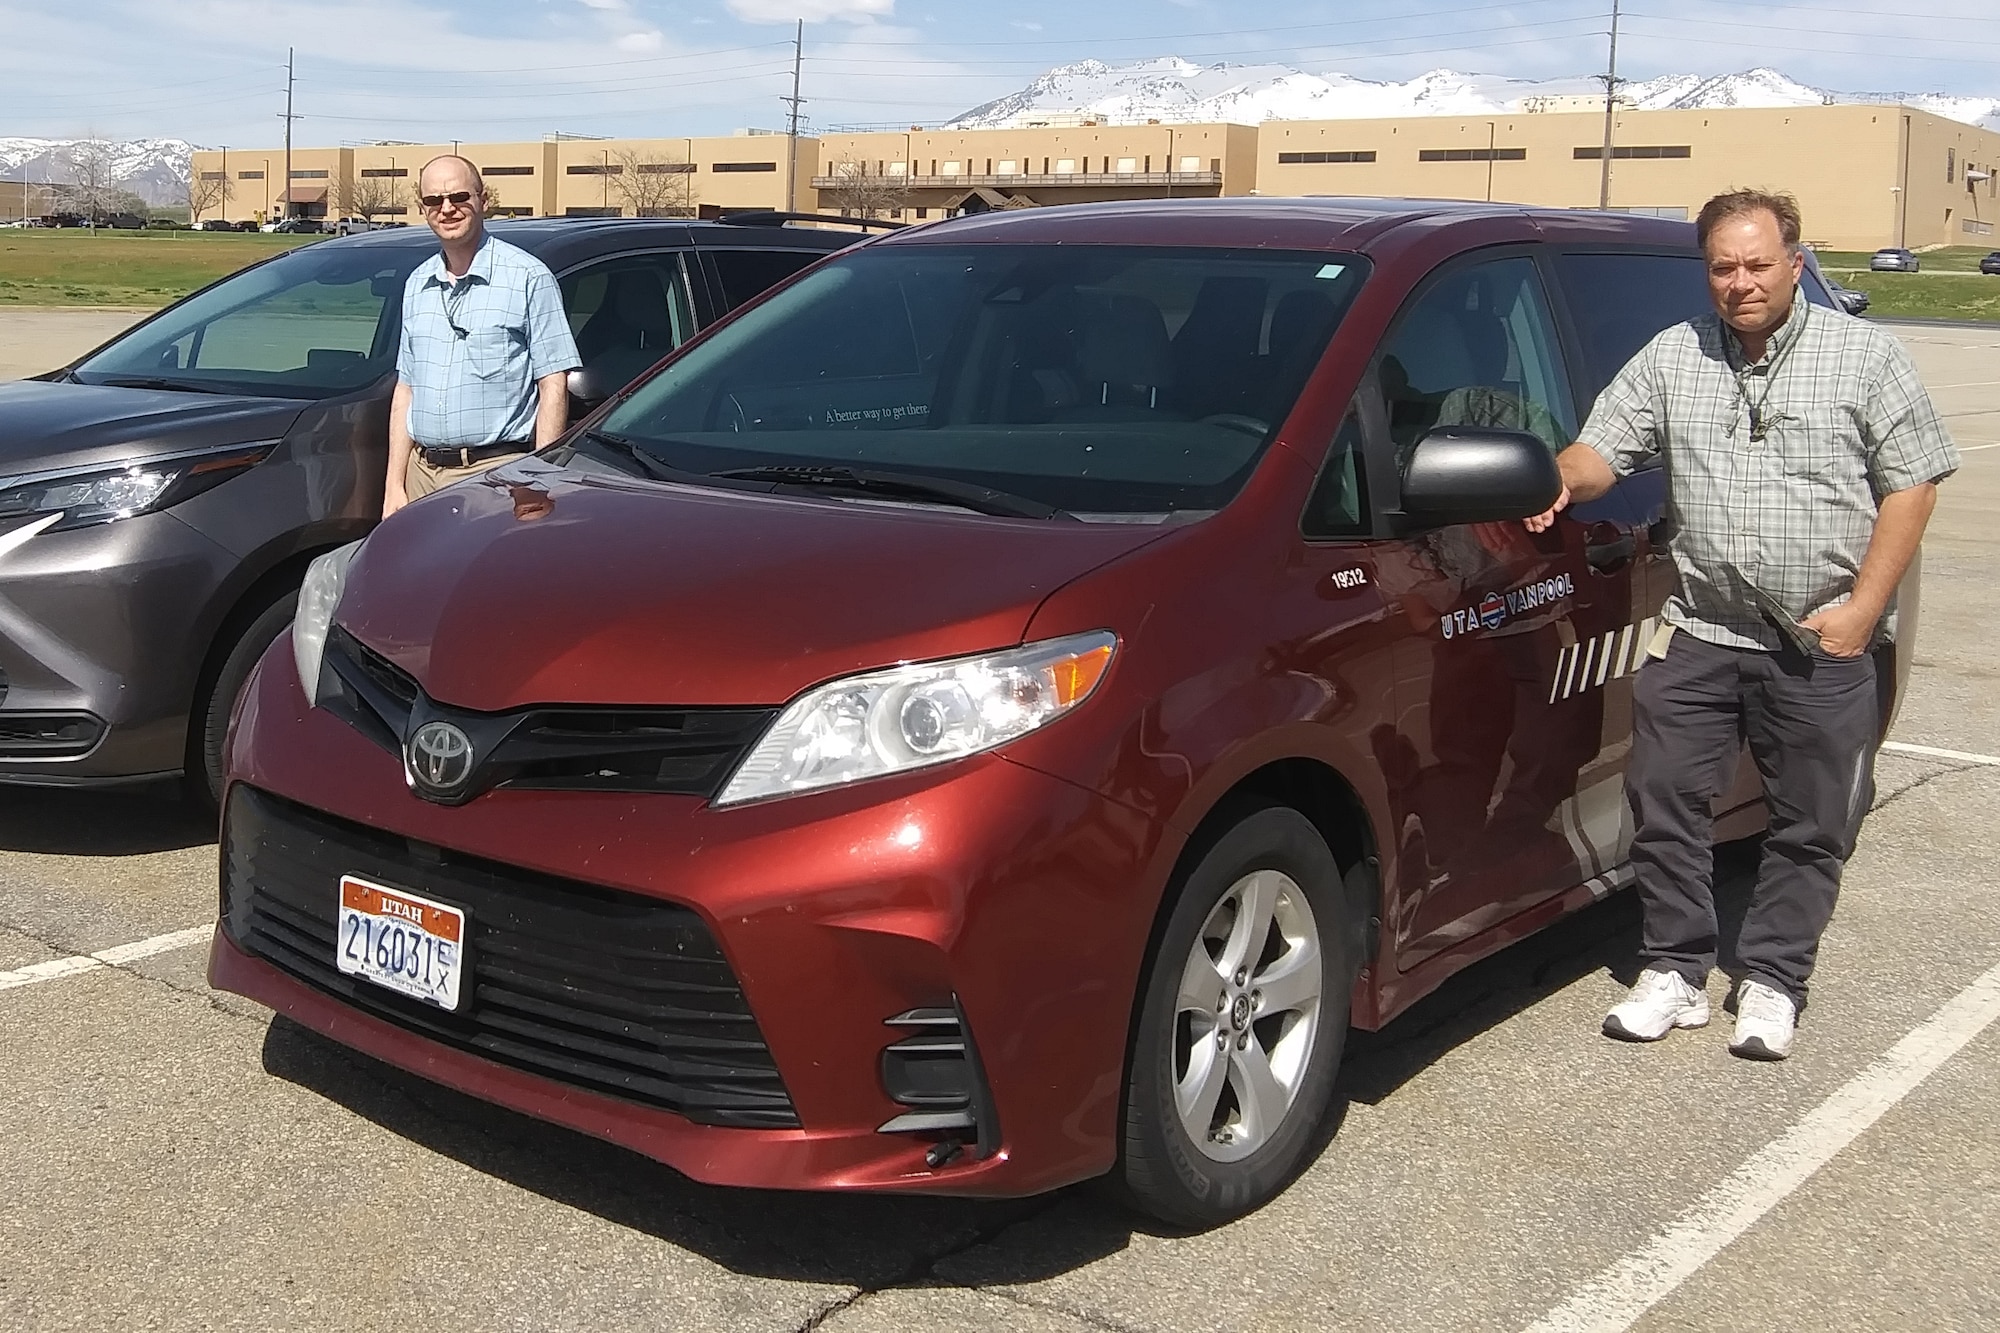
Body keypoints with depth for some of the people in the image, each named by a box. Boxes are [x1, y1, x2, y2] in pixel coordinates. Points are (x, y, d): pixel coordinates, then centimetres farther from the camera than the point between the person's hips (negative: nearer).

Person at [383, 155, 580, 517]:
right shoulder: (418, 285, 16)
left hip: (496, 473, -5)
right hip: (422, 472, 6)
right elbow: (406, 388, 19)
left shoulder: (528, 277, -3)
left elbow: (553, 385, -8)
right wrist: (394, 484, 11)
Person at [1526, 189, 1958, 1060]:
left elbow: (1912, 485, -1)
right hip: (1700, 633, 2)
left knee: (1811, 826, 6)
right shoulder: (1673, 357, 8)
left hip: (1822, 644, -2)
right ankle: (1676, 974, 16)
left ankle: (1772, 984, 21)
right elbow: (1603, 449, 6)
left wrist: (1862, 607, -10)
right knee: (1663, 801, 2)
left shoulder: (1864, 356, 1)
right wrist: (1564, 478, -19)